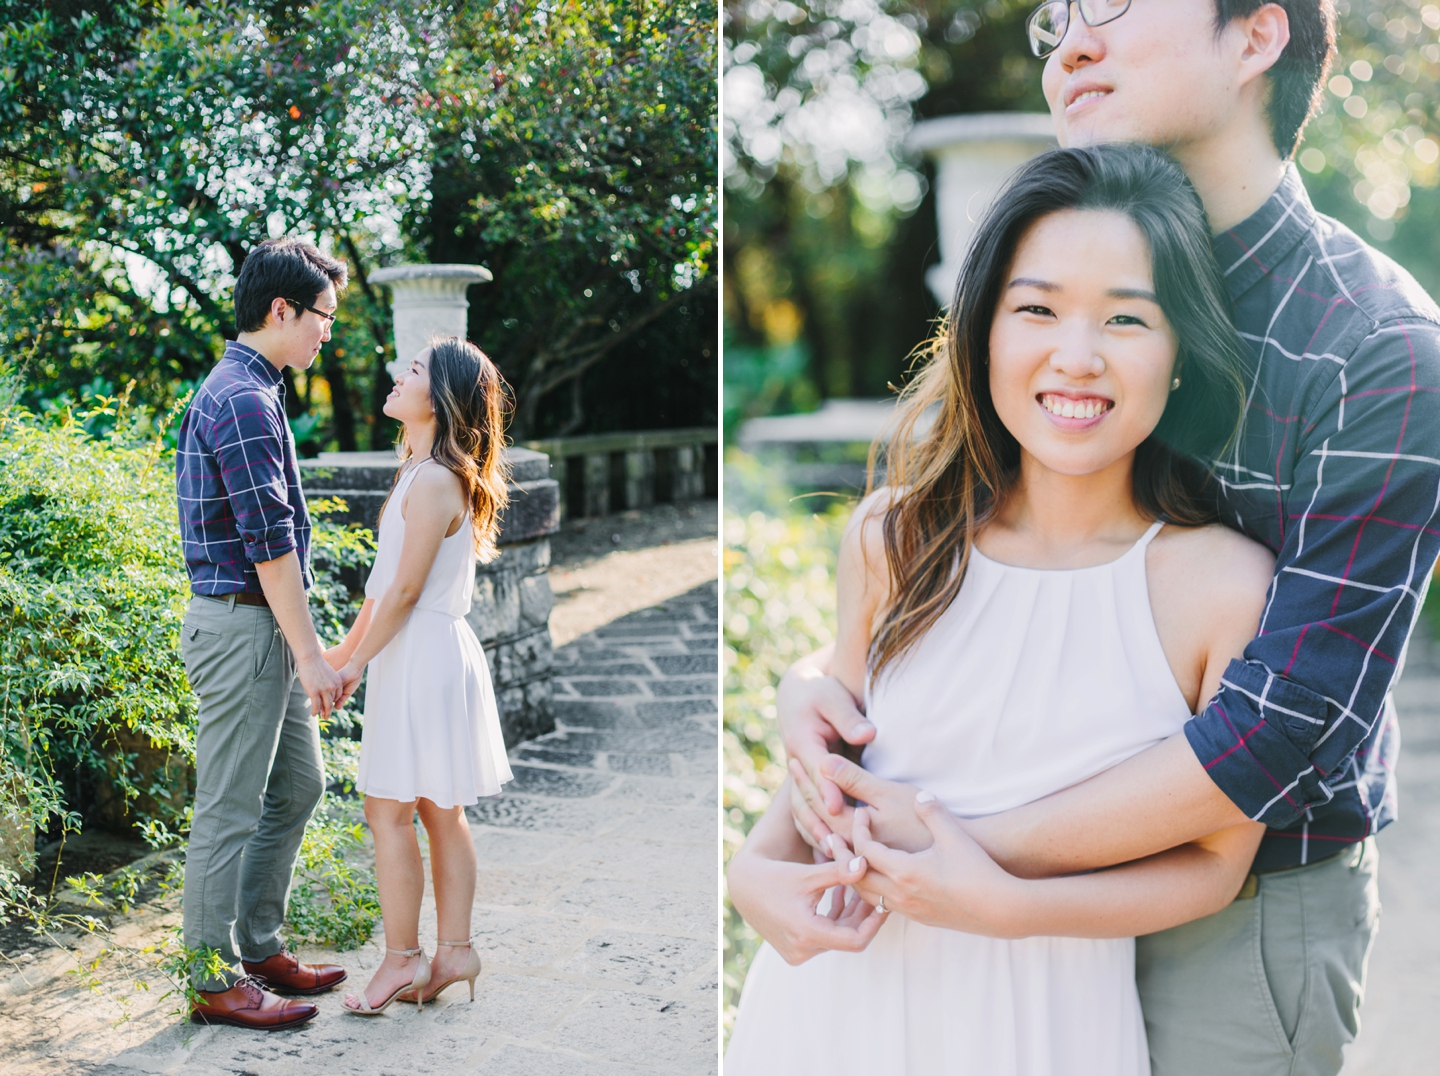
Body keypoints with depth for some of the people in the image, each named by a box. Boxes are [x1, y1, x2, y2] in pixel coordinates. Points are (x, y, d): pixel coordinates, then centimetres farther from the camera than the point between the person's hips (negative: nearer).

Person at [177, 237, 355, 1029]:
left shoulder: (242, 390, 16)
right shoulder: (245, 401, -17)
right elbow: (268, 540, -21)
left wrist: (303, 649, 23)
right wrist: (310, 654, -19)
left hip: (261, 627, 11)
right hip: (242, 627, -11)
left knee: (297, 786, 17)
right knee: (230, 808, -1)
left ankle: (258, 948, 27)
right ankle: (215, 979, 11)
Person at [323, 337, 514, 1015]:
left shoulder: (435, 481, -18)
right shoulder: (421, 472, 14)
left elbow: (406, 588, -19)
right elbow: (386, 577, 19)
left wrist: (357, 666, -12)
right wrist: (347, 647, 22)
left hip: (421, 655, -10)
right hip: (420, 652, 10)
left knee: (389, 810, -1)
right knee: (439, 812, 13)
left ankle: (401, 959, 10)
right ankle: (454, 951, 21)